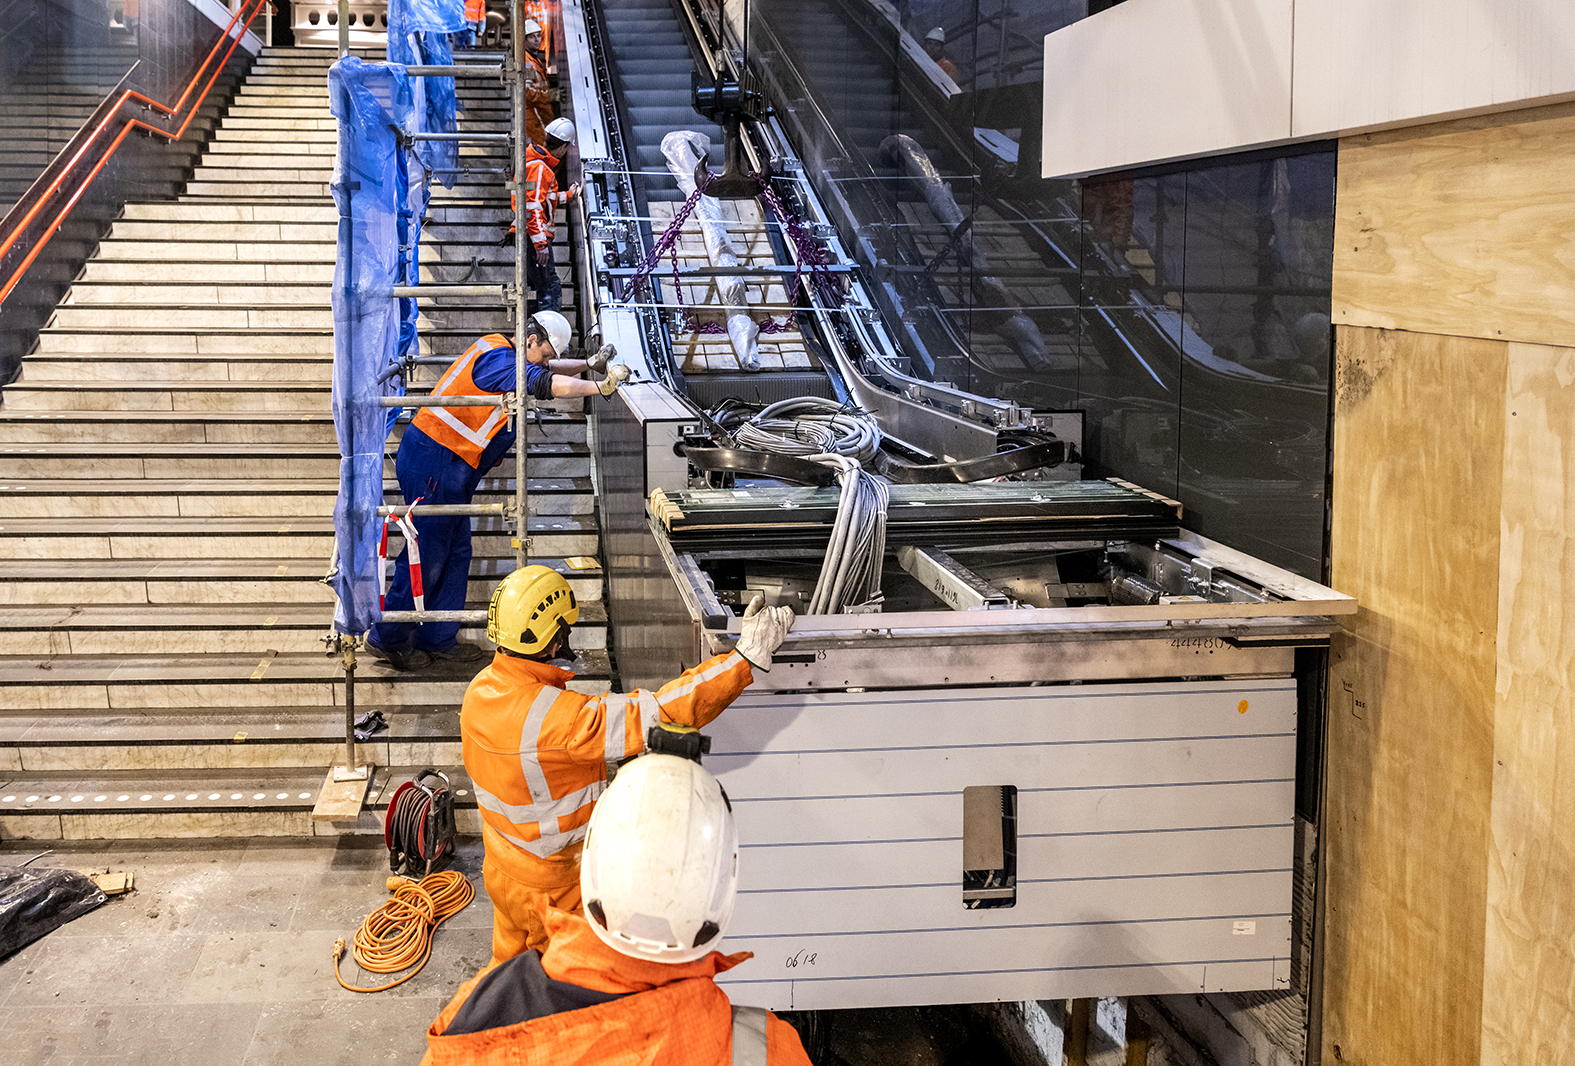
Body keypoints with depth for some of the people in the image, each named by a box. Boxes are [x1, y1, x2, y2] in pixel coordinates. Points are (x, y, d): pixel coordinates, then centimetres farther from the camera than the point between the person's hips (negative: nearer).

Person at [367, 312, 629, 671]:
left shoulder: (503, 354, 15)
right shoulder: (497, 358, -16)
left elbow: (547, 369, 28)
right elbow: (545, 384, -26)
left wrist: (590, 364, 15)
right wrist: (601, 386, -22)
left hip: (448, 467, 11)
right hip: (432, 462, -11)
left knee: (456, 551, 12)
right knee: (427, 552, -5)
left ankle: (437, 638, 19)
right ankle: (388, 638, 6)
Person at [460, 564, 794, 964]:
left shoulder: (480, 689, -11)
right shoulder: (553, 716, -38)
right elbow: (657, 714, -42)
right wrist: (747, 656, -41)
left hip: (500, 866, 8)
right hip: (549, 884, -7)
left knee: (511, 961, 28)